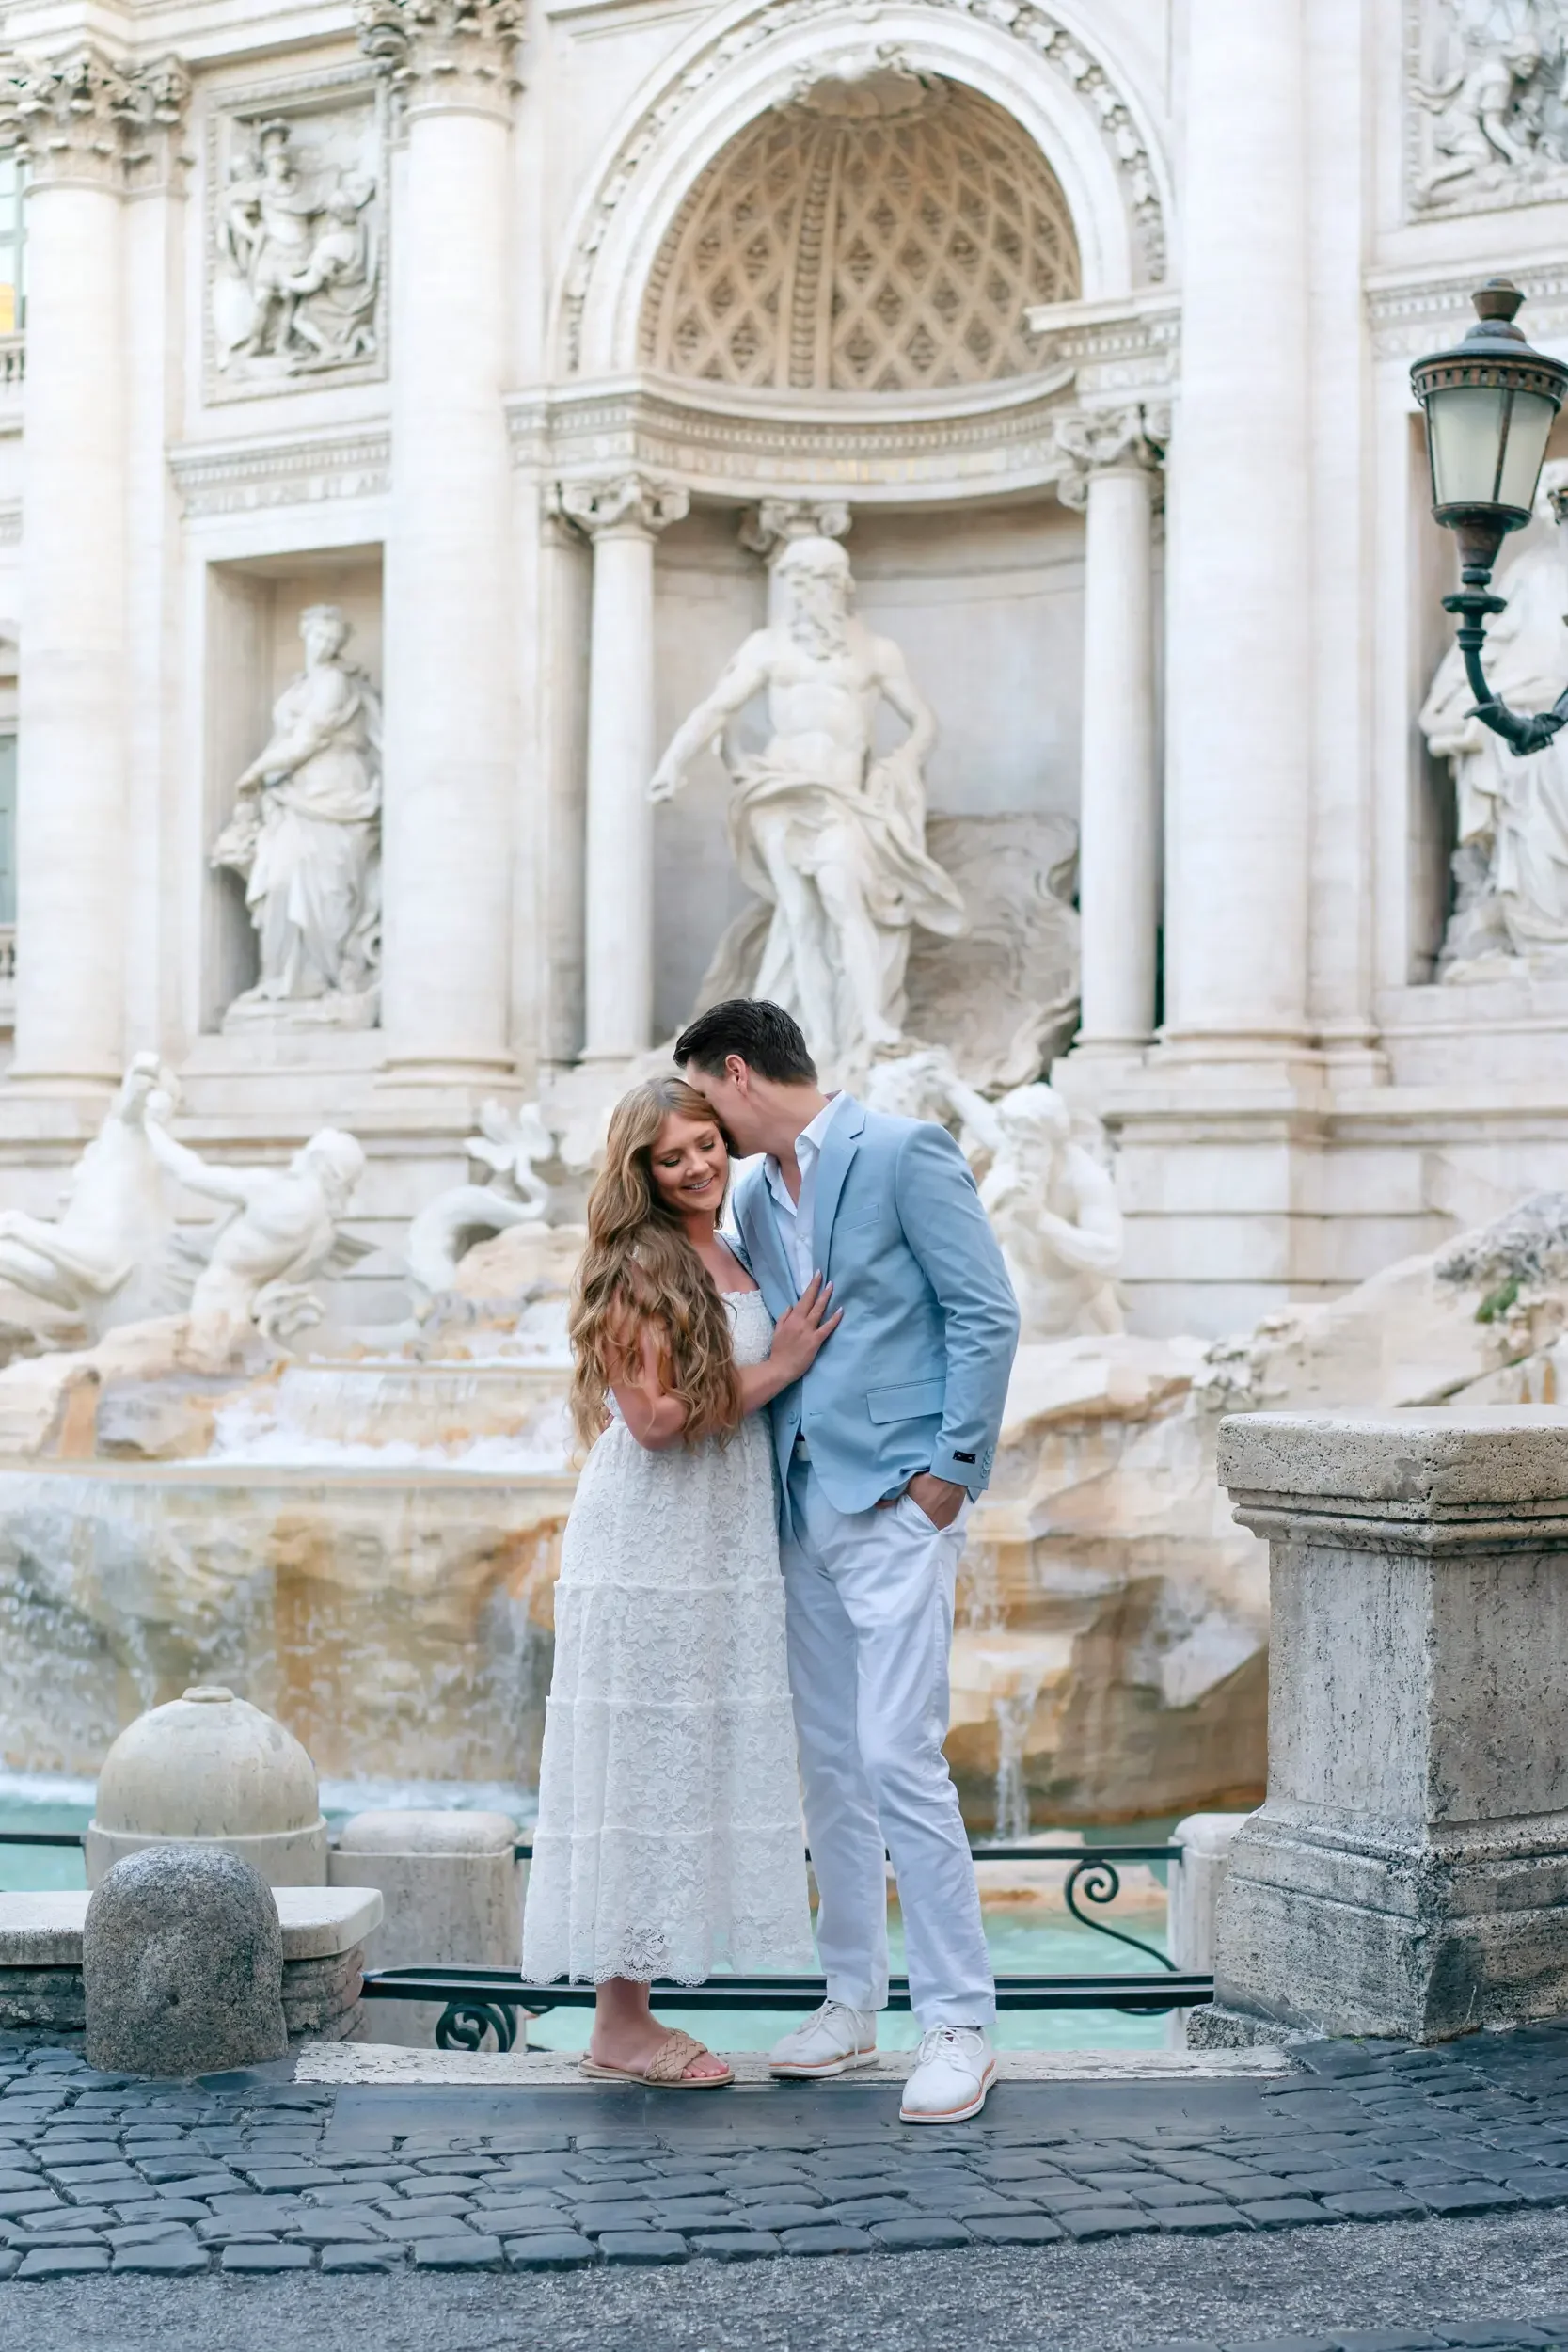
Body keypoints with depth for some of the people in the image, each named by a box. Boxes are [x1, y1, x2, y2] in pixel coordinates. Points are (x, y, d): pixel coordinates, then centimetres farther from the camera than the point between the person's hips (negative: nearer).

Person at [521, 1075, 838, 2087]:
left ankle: (634, 2010, 16)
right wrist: (778, 1369, -11)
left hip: (721, 1549, 9)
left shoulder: (737, 1263, 14)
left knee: (688, 1766, 10)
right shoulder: (638, 1265, -11)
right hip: (647, 1552, -8)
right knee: (641, 1766, -4)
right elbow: (655, 1417, -16)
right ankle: (619, 2023, 3)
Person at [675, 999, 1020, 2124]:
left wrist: (950, 1467, -13)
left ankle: (959, 2024, -5)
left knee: (899, 1756, -12)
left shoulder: (905, 1152, -7)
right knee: (828, 1763, 11)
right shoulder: (757, 1196, 16)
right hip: (804, 1506, 8)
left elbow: (988, 1314, -10)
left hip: (895, 1501, -8)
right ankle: (851, 2000, 21)